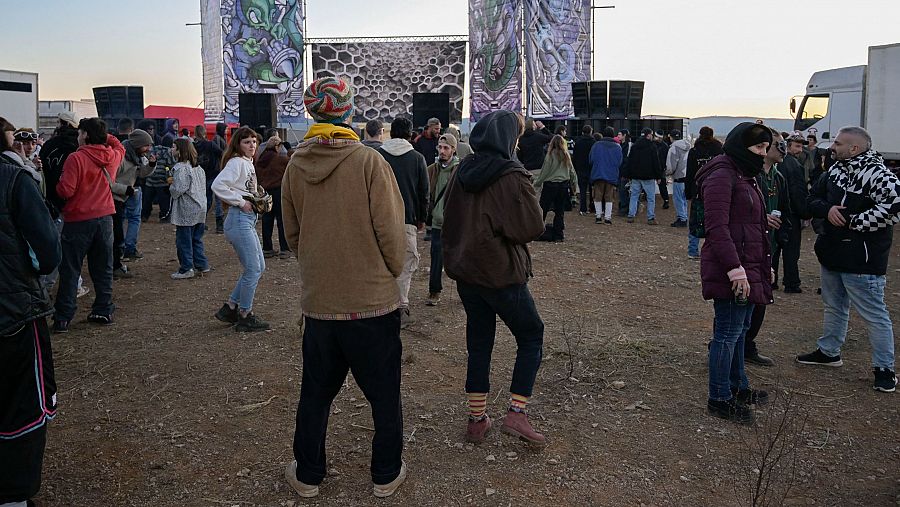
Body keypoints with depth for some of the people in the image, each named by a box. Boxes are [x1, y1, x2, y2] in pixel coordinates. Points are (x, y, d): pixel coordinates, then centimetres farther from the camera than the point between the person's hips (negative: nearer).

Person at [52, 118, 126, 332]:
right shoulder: (113, 156, 2)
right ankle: (104, 311, 18)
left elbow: (66, 191, -17)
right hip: (105, 218, 5)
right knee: (103, 268, 14)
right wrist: (103, 134, 19)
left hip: (79, 220, -5)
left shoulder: (76, 158, -15)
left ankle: (63, 318, 6)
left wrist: (59, 181, 2)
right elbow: (119, 146, 28)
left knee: (70, 270, 3)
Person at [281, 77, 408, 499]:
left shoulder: (295, 165, -1)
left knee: (315, 393, 18)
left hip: (318, 301, 4)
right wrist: (394, 271, 6)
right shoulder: (369, 161, -14)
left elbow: (291, 233, 8)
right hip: (373, 300, -4)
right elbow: (390, 230, -12)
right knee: (384, 395, 13)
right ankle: (386, 475, 26)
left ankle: (307, 475, 31)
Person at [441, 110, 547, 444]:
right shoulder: (514, 177, -15)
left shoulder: (463, 172, 4)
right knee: (531, 336, 11)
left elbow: (450, 220, 13)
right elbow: (533, 228, -13)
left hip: (465, 270, 6)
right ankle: (516, 413, 4)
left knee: (478, 343, 15)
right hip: (502, 274, -6)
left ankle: (477, 420, 21)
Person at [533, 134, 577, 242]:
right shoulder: (566, 156, 6)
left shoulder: (551, 154, -8)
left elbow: (545, 171, -6)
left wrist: (537, 183, 4)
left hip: (550, 185, -4)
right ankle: (559, 235, 6)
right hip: (564, 185, 5)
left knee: (543, 210, 2)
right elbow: (572, 172, 13)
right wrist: (574, 185, 23)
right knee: (560, 212, 8)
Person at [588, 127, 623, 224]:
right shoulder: (617, 147, 0)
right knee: (609, 198, 6)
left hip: (598, 175, -1)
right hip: (612, 176, 1)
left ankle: (599, 216, 8)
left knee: (598, 197, 8)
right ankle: (607, 218, 3)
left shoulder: (596, 145, -3)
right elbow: (620, 162, 2)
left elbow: (590, 160, 0)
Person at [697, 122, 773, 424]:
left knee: (740, 329, 20)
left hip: (748, 268, 10)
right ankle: (720, 400, 8)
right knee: (728, 333, -3)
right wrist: (735, 269, -25)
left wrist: (763, 267, 21)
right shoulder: (722, 176, -15)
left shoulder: (745, 176, 18)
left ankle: (738, 388, 34)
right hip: (730, 270, -10)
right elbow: (717, 227, -22)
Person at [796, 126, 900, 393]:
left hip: (861, 261, -9)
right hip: (832, 254, 9)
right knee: (834, 307, 24)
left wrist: (854, 221, -23)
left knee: (875, 315, 2)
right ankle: (828, 351, 41)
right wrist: (827, 209, -10)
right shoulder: (836, 169, 6)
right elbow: (814, 198, 14)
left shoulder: (877, 174, -20)